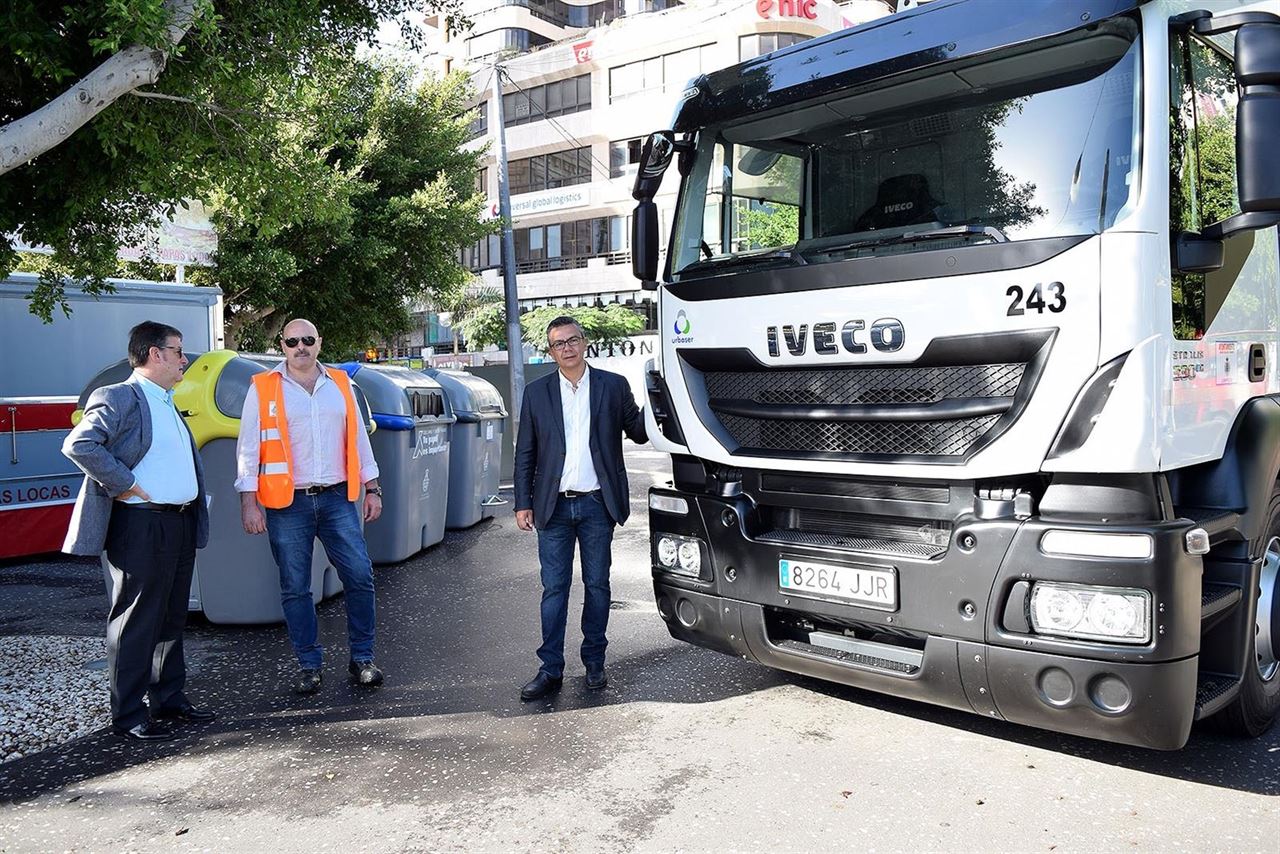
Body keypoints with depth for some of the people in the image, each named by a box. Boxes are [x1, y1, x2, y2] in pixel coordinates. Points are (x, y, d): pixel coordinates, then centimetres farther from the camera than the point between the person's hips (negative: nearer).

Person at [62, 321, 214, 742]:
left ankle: (169, 699, 27)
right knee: (136, 623, 0)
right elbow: (79, 445, -22)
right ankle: (128, 715, 9)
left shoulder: (168, 403, 18)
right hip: (141, 527, -9)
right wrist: (125, 485, -18)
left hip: (180, 523, 9)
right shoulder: (118, 397, -10)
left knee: (172, 618, 16)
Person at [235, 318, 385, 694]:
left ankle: (362, 657, 14)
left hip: (337, 498, 2)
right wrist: (248, 502, -6)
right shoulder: (263, 388, 1)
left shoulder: (340, 384, 10)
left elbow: (358, 438, 14)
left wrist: (372, 488, 11)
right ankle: (309, 664, 18)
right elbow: (248, 448, 0)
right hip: (287, 504, -2)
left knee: (360, 576, -1)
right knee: (295, 587, 5)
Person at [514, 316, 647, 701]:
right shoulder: (536, 392, 5)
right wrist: (523, 503, 0)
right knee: (554, 589, 4)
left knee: (597, 586, 9)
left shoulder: (613, 386, 3)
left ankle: (594, 662, 23)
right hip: (554, 506, 0)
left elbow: (639, 433, 5)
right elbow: (524, 454, 6)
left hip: (597, 504, 0)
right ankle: (551, 669, 11)